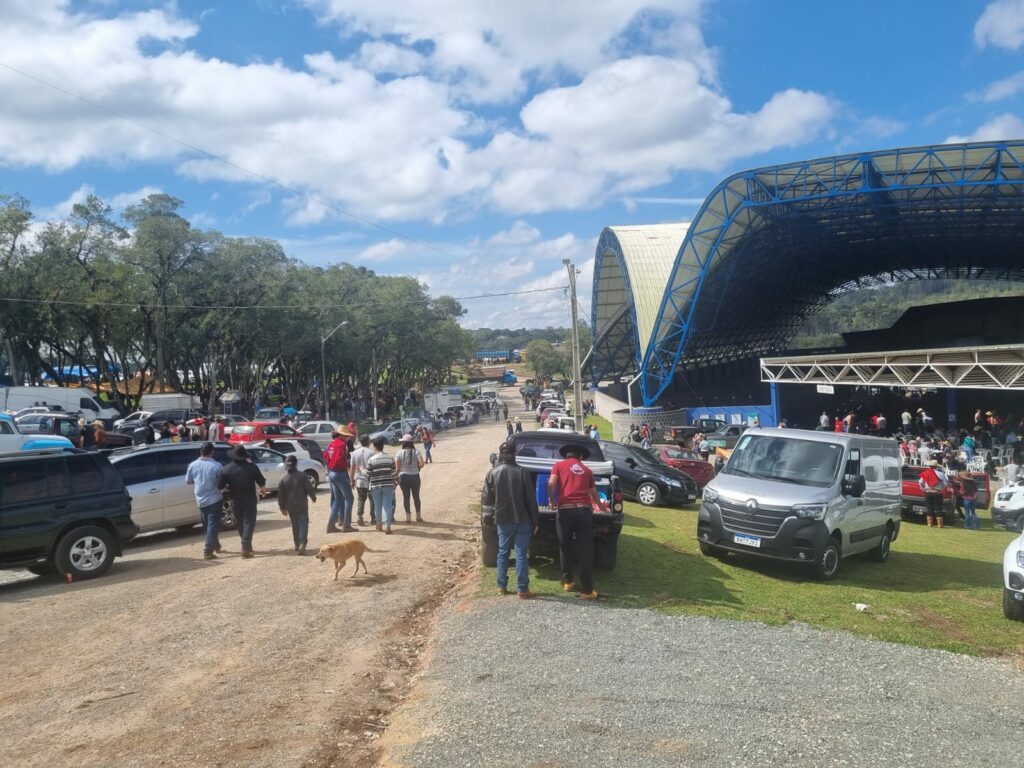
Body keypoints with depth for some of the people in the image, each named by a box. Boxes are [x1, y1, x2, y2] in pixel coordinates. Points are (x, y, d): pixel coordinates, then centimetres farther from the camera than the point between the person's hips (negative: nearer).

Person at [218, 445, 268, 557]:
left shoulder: (226, 469, -5)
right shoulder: (252, 467, -8)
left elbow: (220, 486, -6)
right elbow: (262, 482, -5)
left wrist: (229, 488, 15)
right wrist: (263, 491, 16)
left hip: (236, 501, 2)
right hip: (250, 500, -2)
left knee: (240, 523, 18)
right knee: (249, 522, 1)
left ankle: (247, 545, 26)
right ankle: (245, 548, -11)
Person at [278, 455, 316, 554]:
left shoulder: (283, 478, -4)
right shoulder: (302, 475, -10)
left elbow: (281, 494, -1)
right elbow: (310, 488, -7)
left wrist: (282, 507, 8)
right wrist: (313, 497, 11)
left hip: (290, 506, 2)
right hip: (302, 505, -2)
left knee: (295, 525, 14)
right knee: (303, 523, 1)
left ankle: (297, 545, 17)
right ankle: (302, 543, -17)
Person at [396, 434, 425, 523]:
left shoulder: (399, 453, -6)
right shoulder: (416, 452, -6)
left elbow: (397, 467, -8)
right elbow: (421, 464, -16)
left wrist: (397, 478, 5)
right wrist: (417, 469, 5)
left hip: (403, 476, 0)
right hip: (415, 476, 0)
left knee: (406, 496, 10)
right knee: (416, 496, 13)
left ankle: (408, 516, 12)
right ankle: (418, 516, 20)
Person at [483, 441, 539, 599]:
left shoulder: (492, 473, -5)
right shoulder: (522, 472, -9)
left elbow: (486, 500, -2)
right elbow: (531, 499, -7)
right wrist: (535, 521, 1)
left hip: (503, 520, 2)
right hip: (522, 520, -2)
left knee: (503, 553, 15)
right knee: (521, 554, 3)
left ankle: (502, 586, 20)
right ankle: (522, 589, 5)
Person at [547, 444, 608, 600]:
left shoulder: (559, 465, 11)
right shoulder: (586, 470, 19)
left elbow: (551, 484, -6)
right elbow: (594, 493, 32)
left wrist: (552, 501, 12)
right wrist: (603, 507, 51)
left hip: (565, 510, -1)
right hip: (584, 510, 1)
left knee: (565, 548, 17)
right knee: (586, 551, 3)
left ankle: (567, 582, 27)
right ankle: (587, 590, 2)